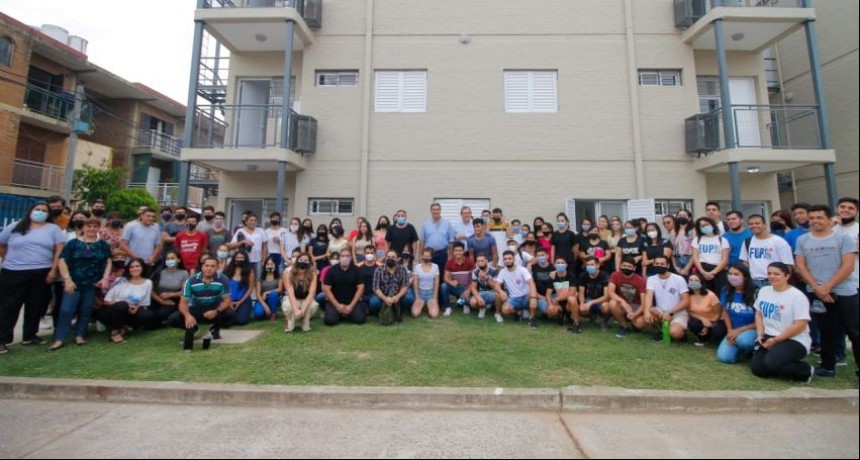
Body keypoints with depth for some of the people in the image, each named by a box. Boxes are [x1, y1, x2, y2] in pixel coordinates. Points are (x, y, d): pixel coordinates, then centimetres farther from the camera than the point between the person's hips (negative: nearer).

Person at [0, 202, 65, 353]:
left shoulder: (53, 229, 4)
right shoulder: (15, 227, 7)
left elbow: (60, 250, -1)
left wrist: (53, 270, -8)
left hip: (42, 274, 0)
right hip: (14, 273, 0)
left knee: (36, 306, 7)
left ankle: (30, 335, 19)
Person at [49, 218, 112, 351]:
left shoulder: (103, 245, 7)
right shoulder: (73, 243, 0)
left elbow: (108, 262, 8)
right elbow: (62, 261, -3)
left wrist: (105, 278, -4)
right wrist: (67, 279, -12)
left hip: (93, 284, 2)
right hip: (74, 283, -2)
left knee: (86, 311, 8)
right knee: (66, 310, -7)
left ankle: (80, 335, 19)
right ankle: (60, 338, 2)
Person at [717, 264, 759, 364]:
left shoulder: (755, 294, -14)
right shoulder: (726, 292, -2)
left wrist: (740, 330, -16)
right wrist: (730, 331, -6)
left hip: (752, 330, -3)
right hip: (733, 331, 3)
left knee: (743, 340, -40)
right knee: (723, 357, -17)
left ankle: (752, 349, -1)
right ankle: (739, 348, 16)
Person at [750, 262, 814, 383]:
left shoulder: (797, 296, -13)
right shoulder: (763, 291, 7)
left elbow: (800, 325, -16)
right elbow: (758, 314, 13)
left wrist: (776, 340, -17)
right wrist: (760, 334, 0)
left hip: (794, 341, -5)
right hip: (768, 337, 5)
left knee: (771, 363, -28)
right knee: (757, 368, -12)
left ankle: (805, 370, 3)